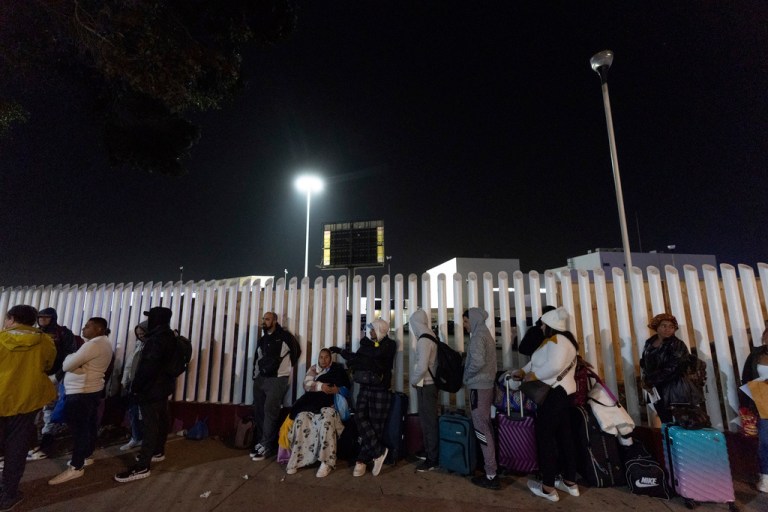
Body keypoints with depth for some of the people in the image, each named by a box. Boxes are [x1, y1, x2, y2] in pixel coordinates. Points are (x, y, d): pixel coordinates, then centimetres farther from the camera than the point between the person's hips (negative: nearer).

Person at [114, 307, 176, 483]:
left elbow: (148, 366, -25)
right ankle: (158, 452, 34)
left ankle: (142, 467, -4)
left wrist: (136, 386, -16)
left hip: (151, 388, -11)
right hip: (162, 386, 11)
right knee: (160, 421, 20)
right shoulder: (168, 336, 11)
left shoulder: (158, 338, -22)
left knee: (150, 425, -8)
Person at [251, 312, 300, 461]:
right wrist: (255, 375, 14)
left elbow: (296, 352, -1)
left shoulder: (285, 336, -6)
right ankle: (260, 442, 21)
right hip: (261, 379, 7)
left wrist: (287, 367, 3)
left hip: (277, 379, -7)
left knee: (270, 410, -10)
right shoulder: (262, 340, 16)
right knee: (259, 411, 8)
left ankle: (266, 446, -2)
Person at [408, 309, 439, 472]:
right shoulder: (430, 337, 8)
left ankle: (433, 459, 13)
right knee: (428, 420, 18)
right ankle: (429, 452, 30)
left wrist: (413, 381, -9)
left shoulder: (424, 340, -20)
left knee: (428, 422, 2)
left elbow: (422, 367, -26)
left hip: (425, 385, -9)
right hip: (430, 384, 9)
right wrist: (416, 379, 14)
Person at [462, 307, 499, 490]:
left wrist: (467, 376, -13)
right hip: (486, 385, 10)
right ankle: (491, 470, 27)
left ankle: (491, 476, 5)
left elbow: (478, 361, -28)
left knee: (481, 429, -2)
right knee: (486, 427, 17)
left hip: (478, 387, -10)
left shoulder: (478, 336, -16)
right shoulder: (485, 333, 13)